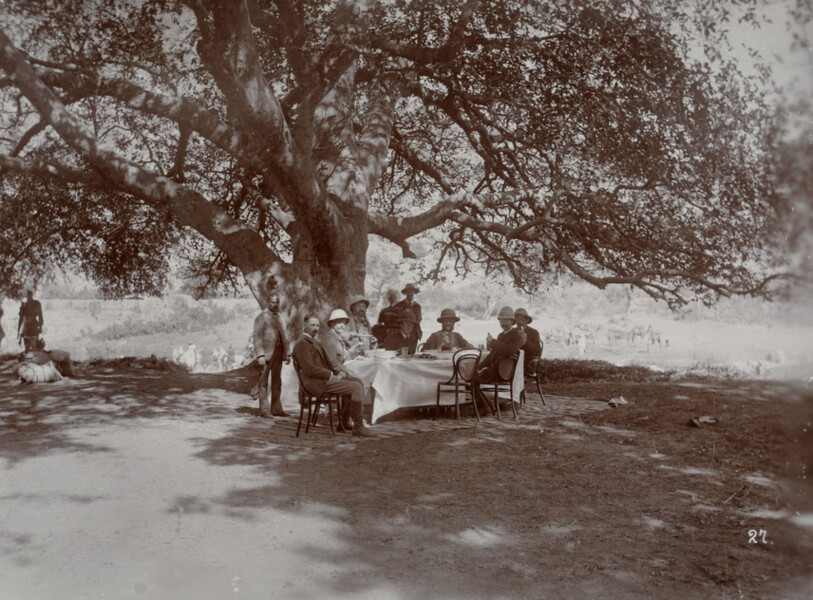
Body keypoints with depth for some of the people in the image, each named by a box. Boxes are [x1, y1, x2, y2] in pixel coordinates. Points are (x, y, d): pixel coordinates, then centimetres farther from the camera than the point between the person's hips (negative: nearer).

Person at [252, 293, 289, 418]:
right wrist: (260, 355, -18)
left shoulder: (279, 317, 17)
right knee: (264, 383, -2)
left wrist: (286, 353, 14)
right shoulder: (261, 317, -4)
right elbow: (257, 337, -10)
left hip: (278, 353, 7)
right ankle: (264, 410, 2)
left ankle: (276, 408, 17)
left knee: (277, 382, 10)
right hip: (267, 353, -7)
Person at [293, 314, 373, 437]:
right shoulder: (301, 343, -10)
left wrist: (338, 372, 2)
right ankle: (358, 426, -9)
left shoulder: (315, 342, 22)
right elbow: (309, 369, -21)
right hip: (316, 383, -10)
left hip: (324, 378, 10)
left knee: (357, 381, 6)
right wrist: (331, 375, -17)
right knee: (356, 387, -17)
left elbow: (326, 363, 22)